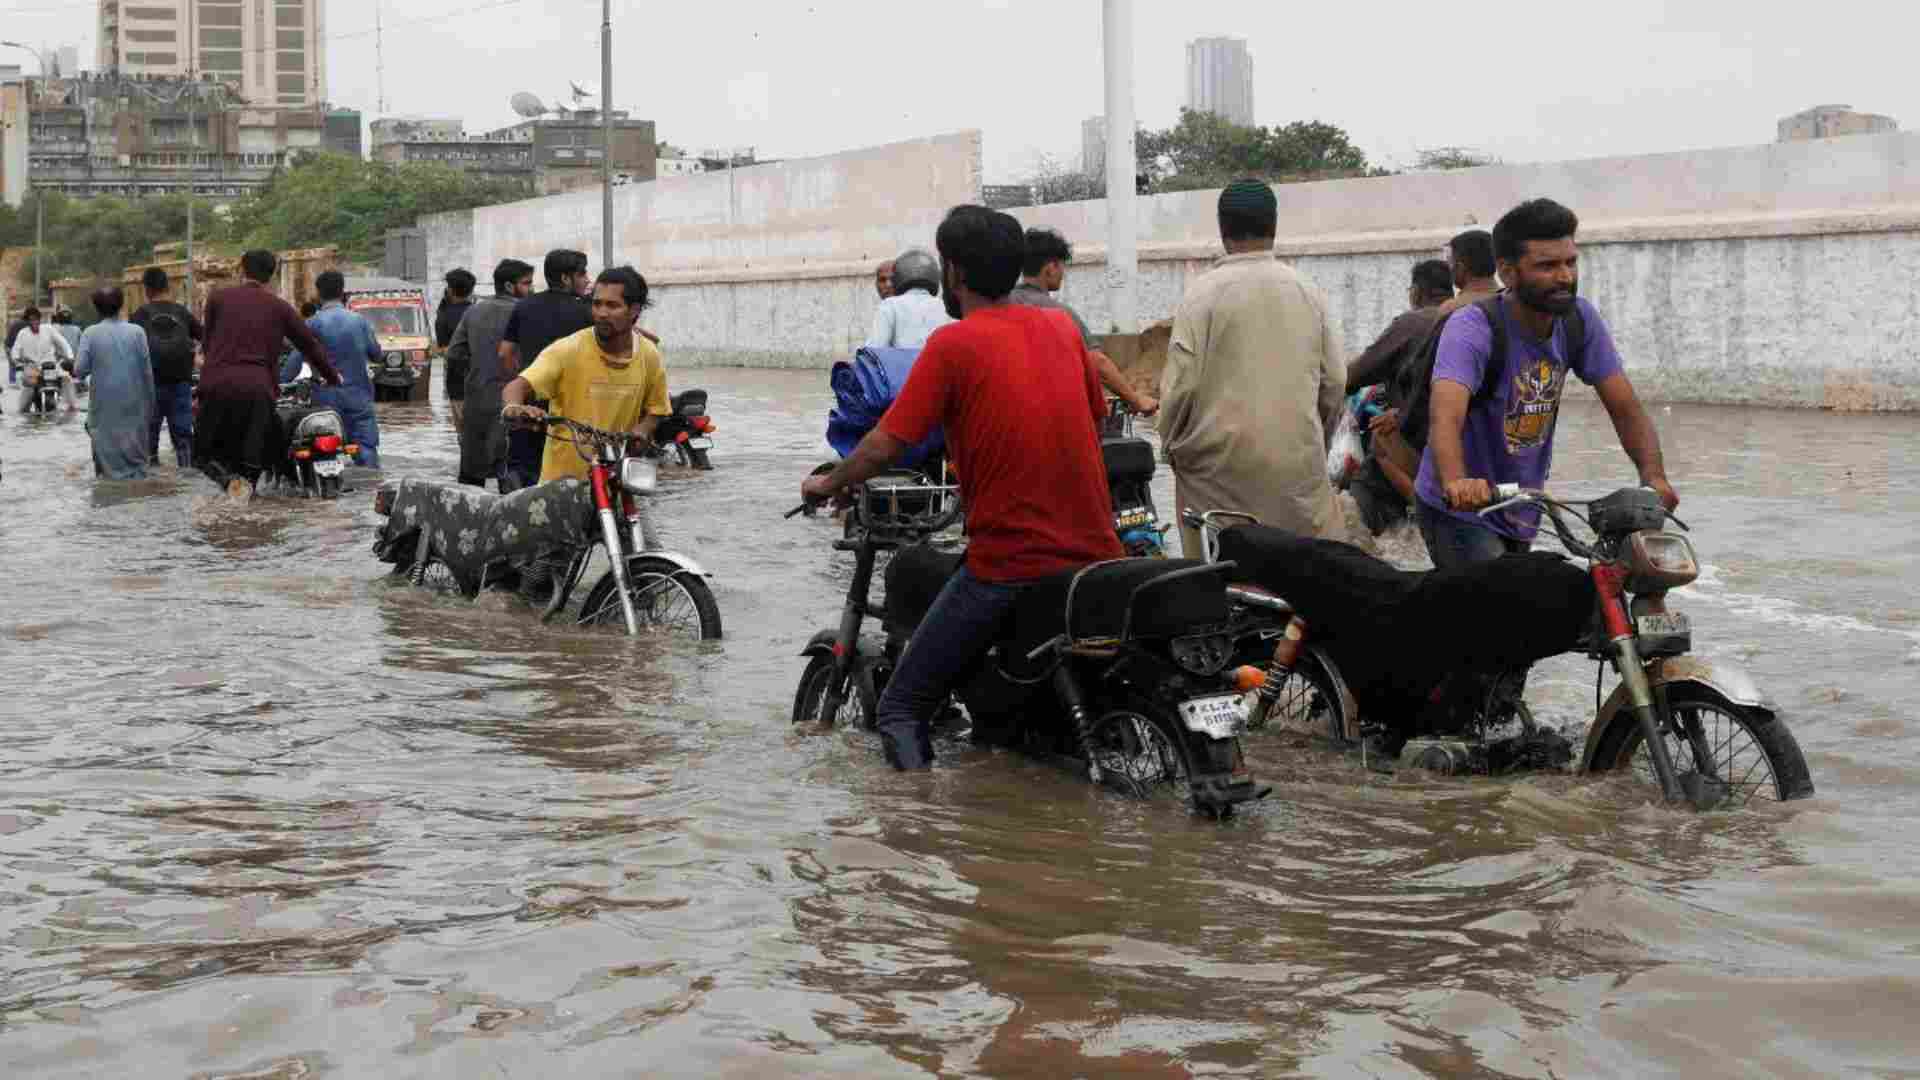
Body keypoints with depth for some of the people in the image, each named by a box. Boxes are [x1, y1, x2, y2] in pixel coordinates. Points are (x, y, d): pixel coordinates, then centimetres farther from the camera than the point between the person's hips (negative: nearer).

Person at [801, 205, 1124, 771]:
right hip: (1095, 552, 6)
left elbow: (885, 445, -9)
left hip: (1007, 562, -6)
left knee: (902, 709, 1)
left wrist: (827, 484, 9)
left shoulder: (954, 343, -8)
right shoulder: (1062, 327, 8)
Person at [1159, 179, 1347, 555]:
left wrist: (1172, 446, 9)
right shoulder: (1308, 292, 5)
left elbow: (1180, 384, -7)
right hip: (1298, 464, 3)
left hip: (1221, 466, -3)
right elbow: (1335, 381, 8)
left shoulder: (1202, 294, -7)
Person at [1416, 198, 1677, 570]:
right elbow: (1445, 416, -41)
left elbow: (1626, 409, -7)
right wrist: (1456, 483, -61)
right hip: (1460, 513, -7)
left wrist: (1653, 476, -26)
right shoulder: (1472, 329, -24)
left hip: (1522, 516, 7)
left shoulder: (1579, 321, -7)